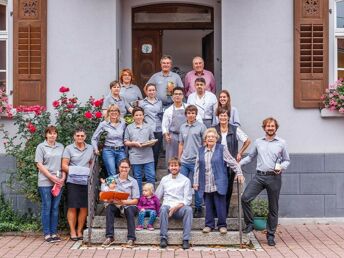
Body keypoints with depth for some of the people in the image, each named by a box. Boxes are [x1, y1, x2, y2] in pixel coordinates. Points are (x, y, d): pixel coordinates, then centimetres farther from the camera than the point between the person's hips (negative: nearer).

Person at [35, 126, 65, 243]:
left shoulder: (60, 147, 11)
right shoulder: (41, 147, 0)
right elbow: (39, 164, -5)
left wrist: (63, 177, -3)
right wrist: (52, 177, -12)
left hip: (59, 182, 4)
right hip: (45, 182, -4)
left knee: (55, 207, 8)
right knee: (46, 207, 0)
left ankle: (54, 233, 14)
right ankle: (47, 234, 6)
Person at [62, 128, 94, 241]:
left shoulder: (90, 148, 12)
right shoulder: (69, 148, 0)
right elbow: (64, 165, -4)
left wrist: (91, 172, 1)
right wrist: (72, 171, -18)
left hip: (86, 181, 4)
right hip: (73, 182, -3)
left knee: (84, 207, 5)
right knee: (72, 207, -1)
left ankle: (79, 231, 17)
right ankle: (72, 232, 9)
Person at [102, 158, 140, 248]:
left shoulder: (133, 182, 6)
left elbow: (135, 200, 1)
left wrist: (123, 202, -17)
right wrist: (111, 200, -17)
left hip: (129, 206, -1)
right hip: (116, 207, 1)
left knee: (129, 210, -35)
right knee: (109, 208, -31)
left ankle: (131, 238, -37)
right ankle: (109, 237, -34)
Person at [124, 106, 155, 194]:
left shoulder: (148, 127, 11)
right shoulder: (129, 128, 5)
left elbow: (152, 140, 15)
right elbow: (126, 142, 4)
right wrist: (134, 143, -12)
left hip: (148, 157, 1)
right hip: (135, 157, -1)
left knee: (151, 176, -3)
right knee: (137, 178, 7)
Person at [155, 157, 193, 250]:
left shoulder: (186, 180, 7)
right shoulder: (164, 179, 16)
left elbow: (187, 200, 0)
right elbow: (157, 196, 19)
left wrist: (176, 207, -14)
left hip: (180, 208, -1)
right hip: (167, 206, 1)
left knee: (188, 209, -34)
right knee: (163, 209, -34)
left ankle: (186, 239, -33)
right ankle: (163, 238, -29)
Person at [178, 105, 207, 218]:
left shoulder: (201, 127, -4)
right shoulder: (182, 127, 10)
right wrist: (179, 158, 14)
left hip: (196, 161, -4)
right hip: (184, 161, 4)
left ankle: (198, 209, 15)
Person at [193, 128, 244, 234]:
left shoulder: (222, 149, 0)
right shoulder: (201, 150, 10)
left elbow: (232, 162, 0)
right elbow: (197, 167, 13)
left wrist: (239, 173, -7)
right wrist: (196, 182, 10)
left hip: (219, 184, -3)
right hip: (206, 185, 3)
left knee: (220, 205, 0)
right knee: (208, 206, 9)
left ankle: (222, 225, 13)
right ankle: (209, 225, 20)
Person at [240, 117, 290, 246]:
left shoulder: (281, 143, 5)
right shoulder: (258, 142, 10)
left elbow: (287, 160, 9)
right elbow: (250, 157, 19)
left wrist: (281, 167, -11)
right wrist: (238, 163, 7)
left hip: (274, 178, -1)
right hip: (259, 176, 2)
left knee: (273, 208, 5)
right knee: (245, 198, -16)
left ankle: (271, 235, 17)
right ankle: (249, 223, 2)